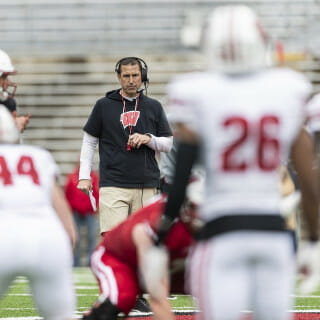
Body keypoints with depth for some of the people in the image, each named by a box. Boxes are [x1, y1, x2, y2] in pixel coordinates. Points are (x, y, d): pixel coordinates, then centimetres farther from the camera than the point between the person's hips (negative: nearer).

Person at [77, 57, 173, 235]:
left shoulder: (154, 107, 13)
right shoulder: (104, 106, 8)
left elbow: (168, 144, 14)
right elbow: (89, 141, 13)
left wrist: (148, 139, -6)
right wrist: (84, 176, 4)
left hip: (146, 187, 2)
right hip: (113, 185, -2)